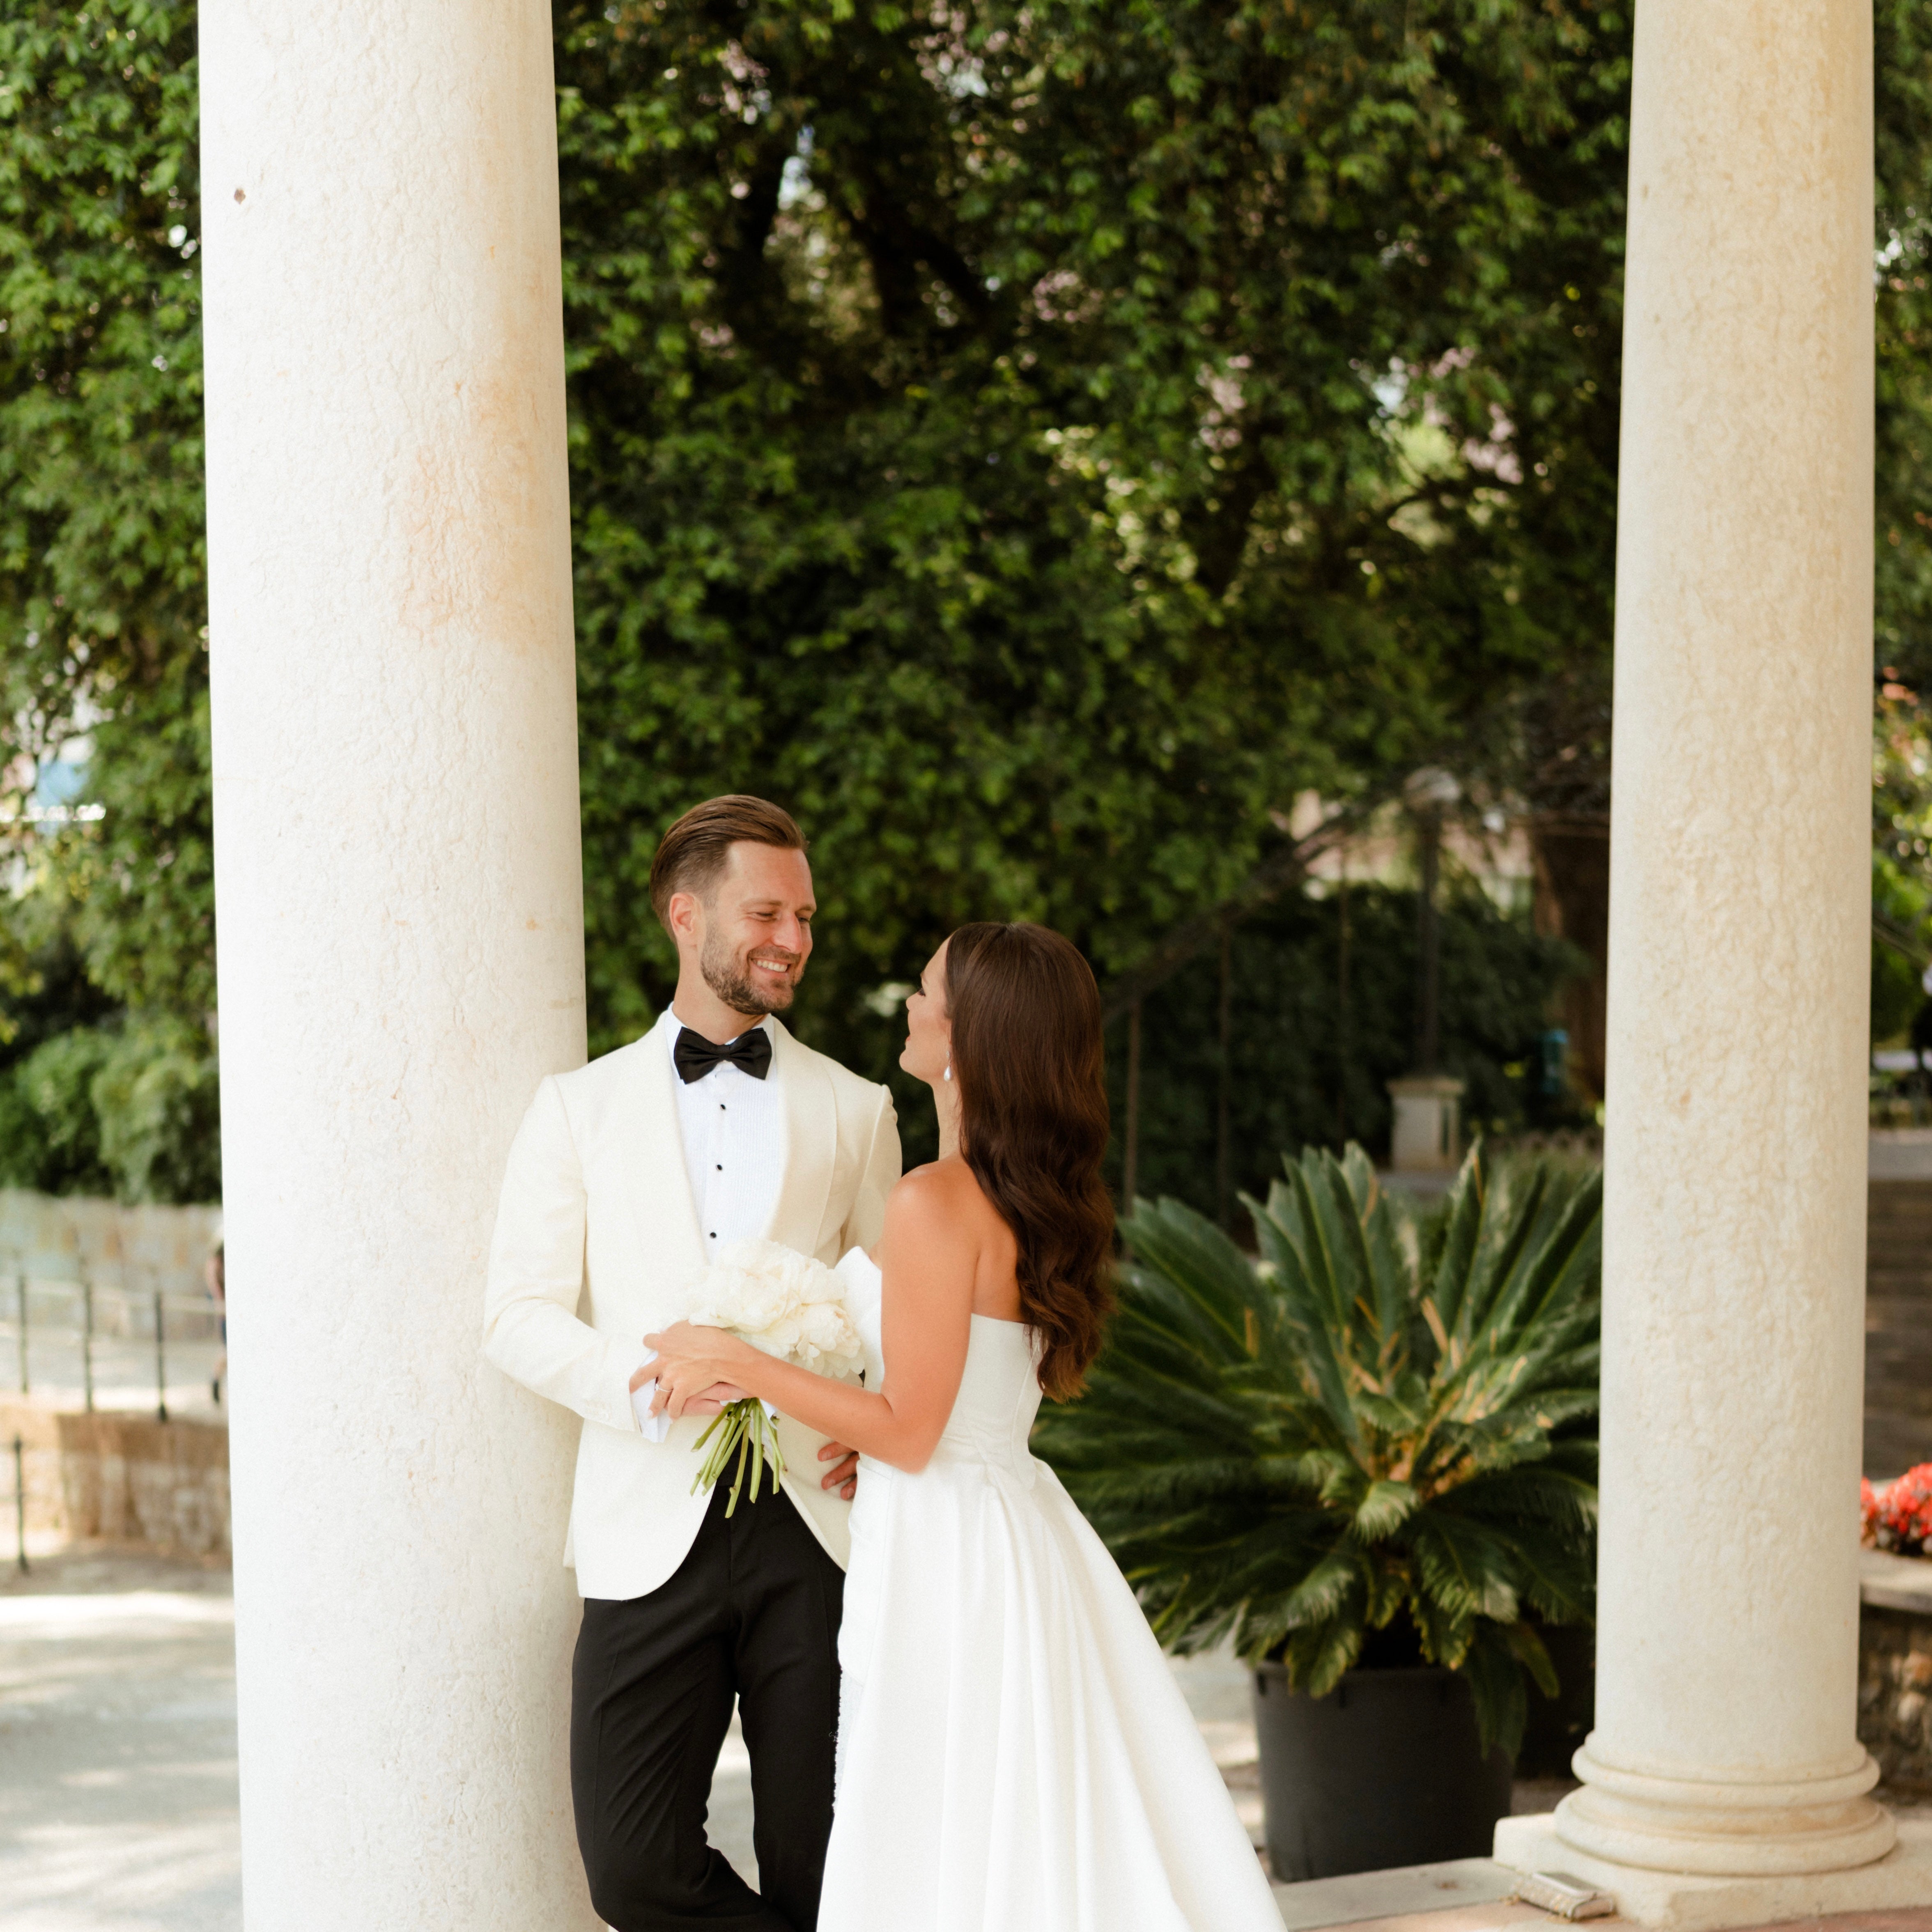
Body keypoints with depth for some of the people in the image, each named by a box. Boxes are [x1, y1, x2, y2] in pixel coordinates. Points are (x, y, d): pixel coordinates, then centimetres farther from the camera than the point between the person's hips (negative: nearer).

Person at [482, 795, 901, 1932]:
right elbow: (519, 1316, 5)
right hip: (655, 1534, -1)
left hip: (813, 1529, 1)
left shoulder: (856, 1111, 14)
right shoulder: (581, 1109, 10)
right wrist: (642, 1377, -14)